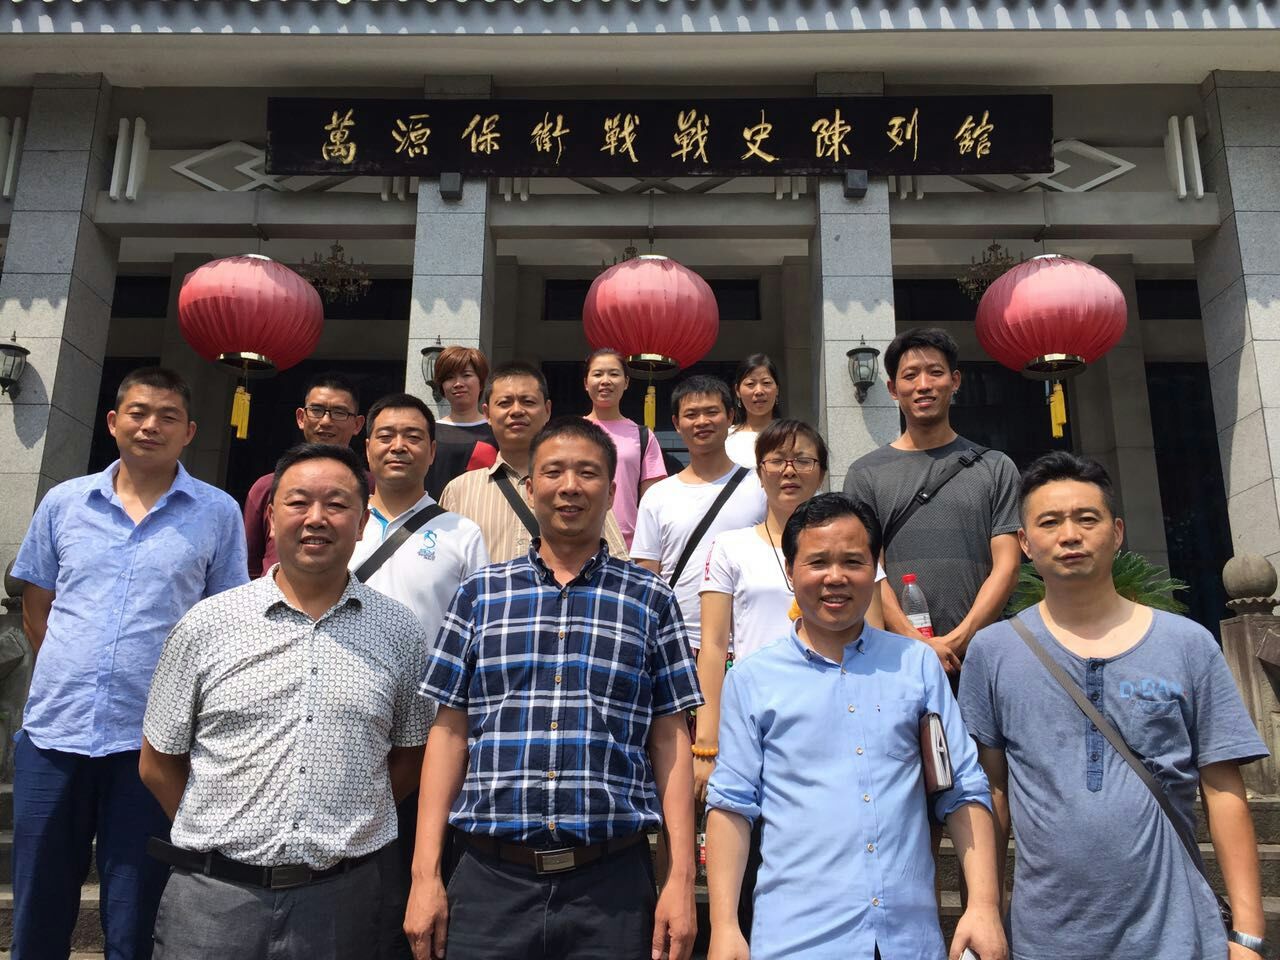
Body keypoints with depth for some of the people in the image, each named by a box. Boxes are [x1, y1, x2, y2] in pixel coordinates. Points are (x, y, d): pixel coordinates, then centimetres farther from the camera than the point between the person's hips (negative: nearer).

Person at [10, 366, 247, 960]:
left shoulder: (218, 514, 0)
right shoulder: (63, 502, 7)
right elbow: (36, 607, 14)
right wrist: (68, 677, 8)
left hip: (153, 738, -2)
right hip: (53, 729, 3)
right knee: (37, 911, 15)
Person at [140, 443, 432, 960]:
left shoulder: (400, 631, 0)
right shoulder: (206, 625, -1)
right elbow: (158, 763, 6)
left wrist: (338, 833, 2)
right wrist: (225, 838, 4)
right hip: (214, 894, 0)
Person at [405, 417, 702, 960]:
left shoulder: (650, 601, 4)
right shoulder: (479, 595, 6)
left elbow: (669, 742, 3)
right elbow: (450, 733, 5)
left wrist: (681, 879, -2)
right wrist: (425, 875, 1)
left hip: (613, 882, 0)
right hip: (491, 879, 1)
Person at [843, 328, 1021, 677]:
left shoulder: (995, 468, 9)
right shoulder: (866, 474, 6)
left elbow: (1006, 565, 2)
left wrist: (958, 640, -10)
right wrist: (918, 644, -13)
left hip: (979, 654, 1)